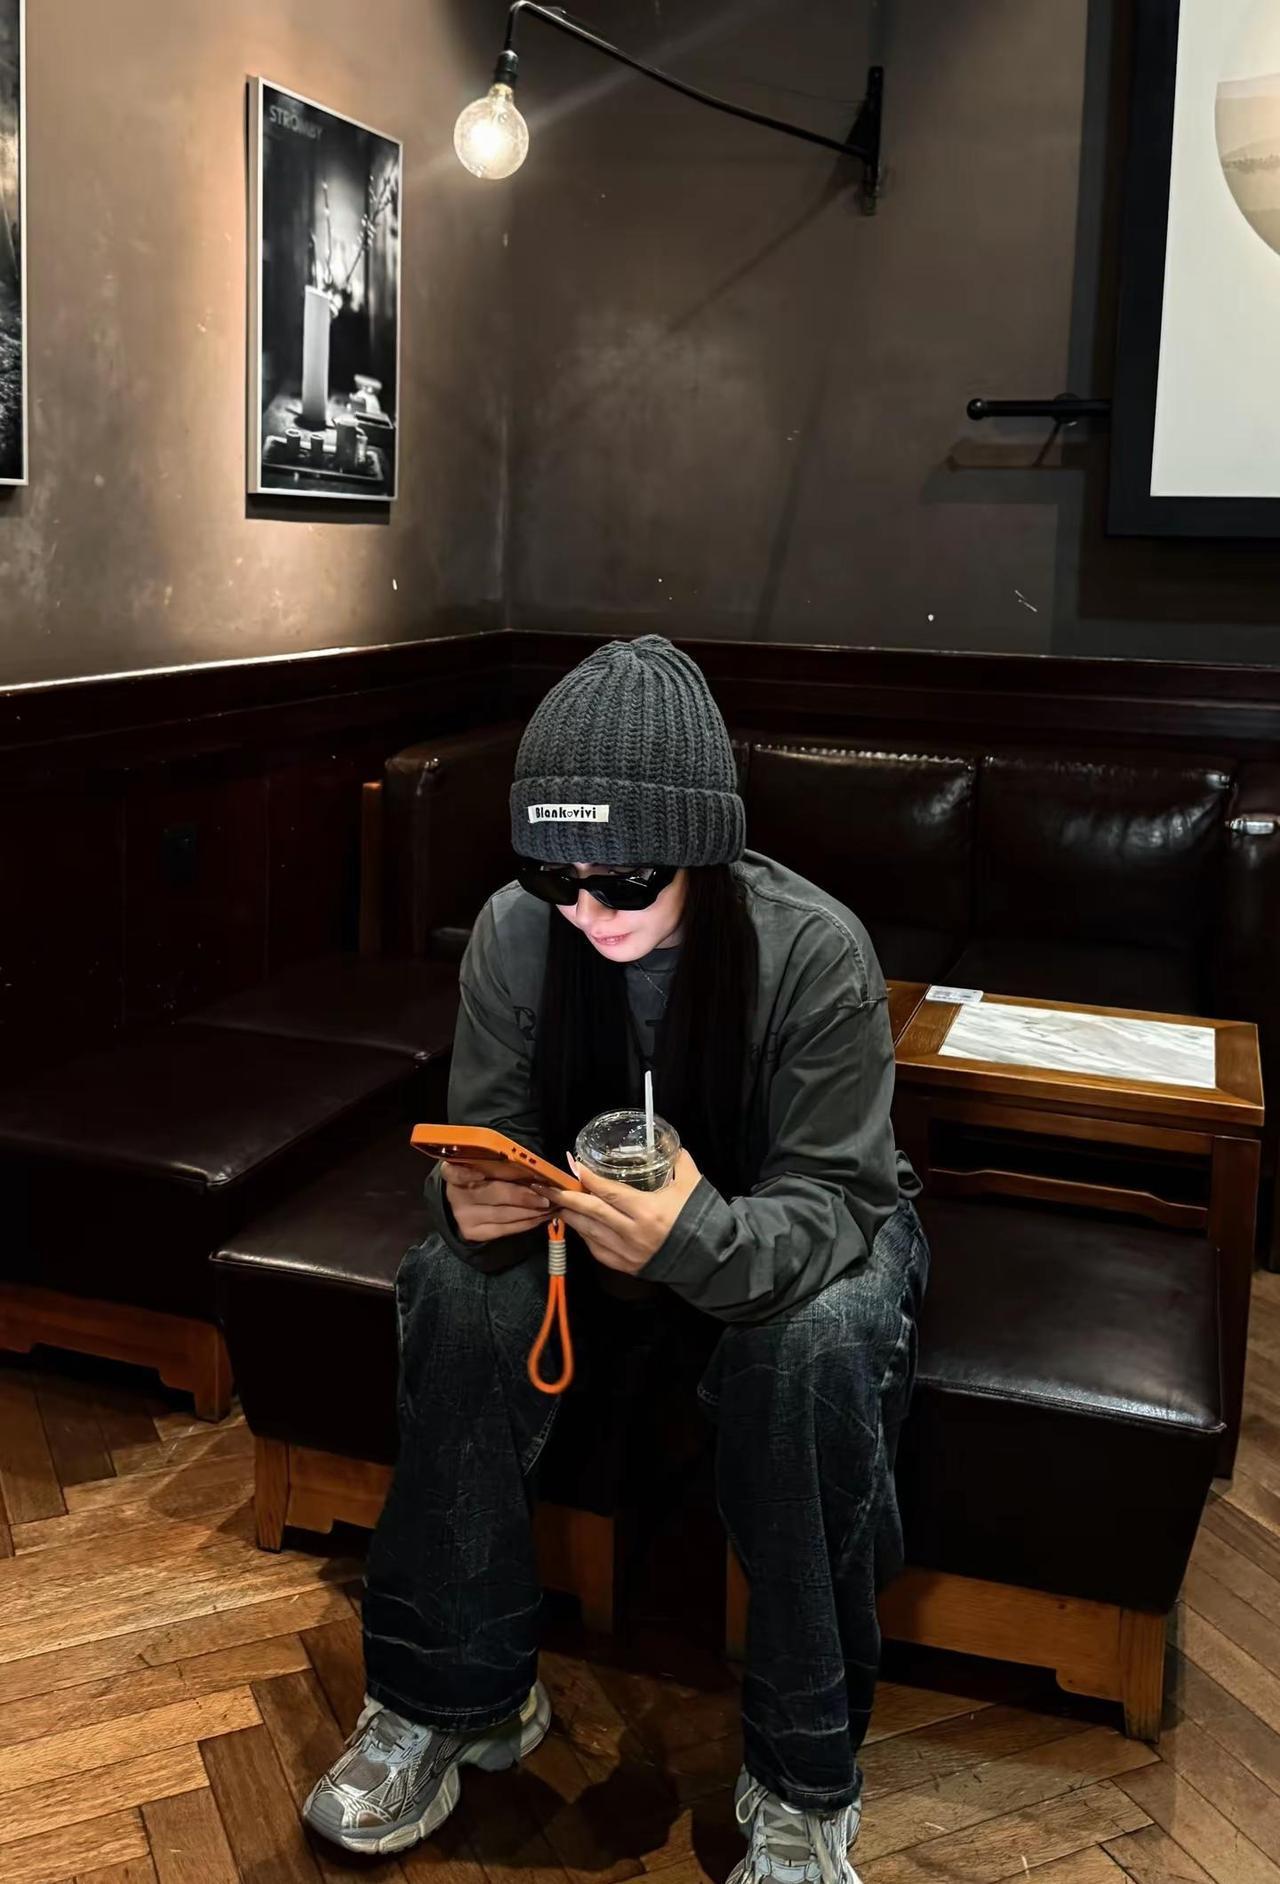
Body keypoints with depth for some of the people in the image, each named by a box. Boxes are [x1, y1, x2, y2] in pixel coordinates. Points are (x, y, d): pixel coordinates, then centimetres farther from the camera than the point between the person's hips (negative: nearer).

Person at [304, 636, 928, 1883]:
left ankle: (803, 1780, -15)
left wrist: (701, 1234, -50)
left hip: (798, 1227, -2)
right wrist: (474, 1197, -38)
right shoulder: (515, 934, -19)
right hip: (604, 1214, 3)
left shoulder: (816, 952, -29)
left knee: (814, 1345, -36)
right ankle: (453, 1694, -7)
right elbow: (484, 1139, -11)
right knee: (459, 1285, -26)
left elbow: (832, 1202, -27)